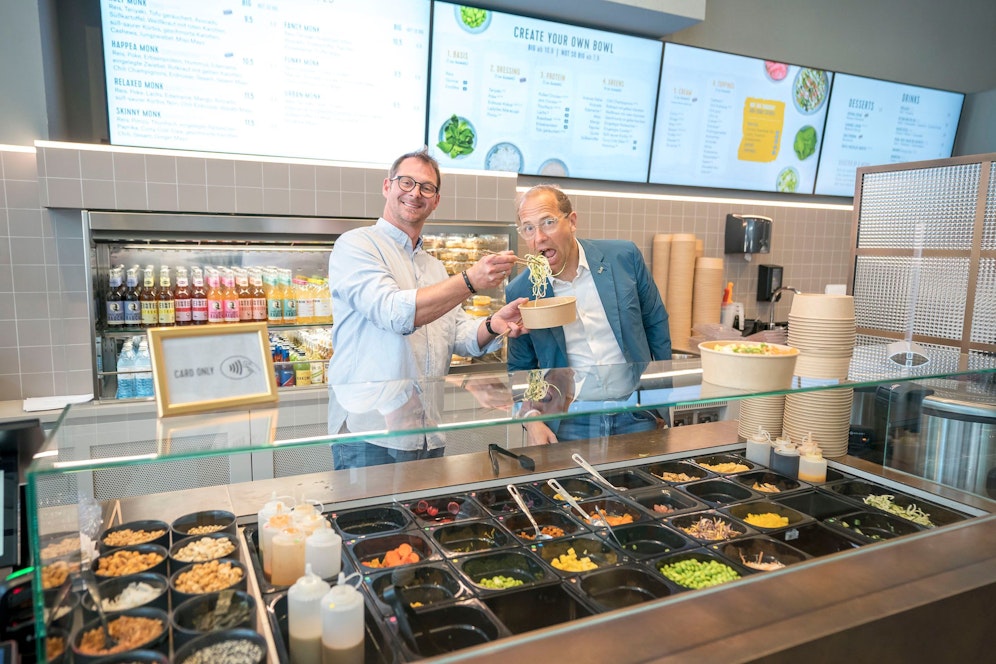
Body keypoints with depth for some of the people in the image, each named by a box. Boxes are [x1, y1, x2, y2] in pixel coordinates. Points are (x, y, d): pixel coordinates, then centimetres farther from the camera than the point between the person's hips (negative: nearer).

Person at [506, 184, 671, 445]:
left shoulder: (624, 257, -6)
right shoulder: (519, 292, -6)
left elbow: (656, 324, 6)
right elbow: (520, 368, 5)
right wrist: (532, 420, -10)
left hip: (636, 416, 1)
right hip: (569, 424, 0)